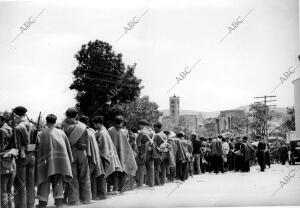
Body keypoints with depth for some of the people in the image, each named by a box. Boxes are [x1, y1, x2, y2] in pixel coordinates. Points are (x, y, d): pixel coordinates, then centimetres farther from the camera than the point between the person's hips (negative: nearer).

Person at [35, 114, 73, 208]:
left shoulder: (41, 134, -2)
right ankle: (59, 199, 3)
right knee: (58, 181, 10)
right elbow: (68, 146, 8)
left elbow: (39, 149, -5)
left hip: (47, 160, -2)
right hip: (60, 160, 2)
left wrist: (38, 161, 0)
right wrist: (70, 159, 16)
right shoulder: (61, 132, 5)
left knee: (45, 180, 6)